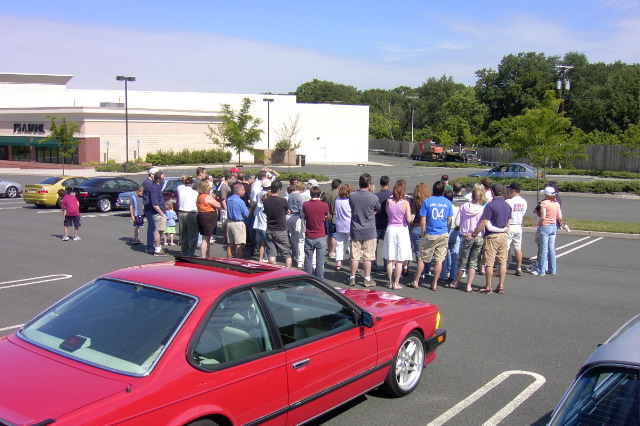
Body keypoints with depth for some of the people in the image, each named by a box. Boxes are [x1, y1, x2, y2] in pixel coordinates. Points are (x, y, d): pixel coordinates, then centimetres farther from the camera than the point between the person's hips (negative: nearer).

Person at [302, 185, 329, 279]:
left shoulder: (305, 205, -5)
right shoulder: (324, 206, -8)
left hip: (309, 237, 1)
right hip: (320, 237, -1)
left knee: (308, 260, 10)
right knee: (320, 260, 4)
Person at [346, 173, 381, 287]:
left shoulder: (351, 196, -5)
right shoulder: (373, 197, -12)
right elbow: (378, 210, 4)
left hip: (355, 231, 2)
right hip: (369, 231, -2)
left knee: (354, 256, 10)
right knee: (368, 257, 5)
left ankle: (352, 278, 18)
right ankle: (367, 279, 12)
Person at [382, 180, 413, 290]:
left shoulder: (388, 201, -2)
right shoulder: (405, 203, -12)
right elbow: (409, 220, -12)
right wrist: (412, 216, 7)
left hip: (390, 229, 3)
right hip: (402, 230, -3)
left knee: (390, 259, 10)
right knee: (399, 260, 4)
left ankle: (390, 282, 16)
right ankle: (396, 283, 6)